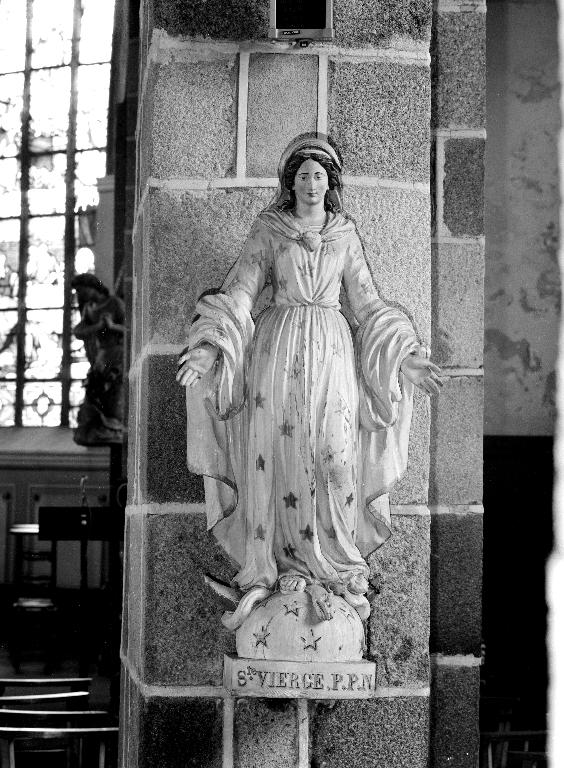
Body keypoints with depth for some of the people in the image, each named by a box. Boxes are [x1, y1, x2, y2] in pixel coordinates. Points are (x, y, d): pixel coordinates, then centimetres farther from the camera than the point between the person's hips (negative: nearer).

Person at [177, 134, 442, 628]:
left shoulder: (346, 233, 12)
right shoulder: (268, 230, 6)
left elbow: (367, 302, 14)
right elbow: (239, 292, 1)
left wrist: (406, 358, 7)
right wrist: (209, 348, -13)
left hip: (332, 351, 1)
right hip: (278, 347, -1)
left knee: (335, 456, -7)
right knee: (273, 456, -6)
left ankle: (335, 567, 3)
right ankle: (265, 572, -1)